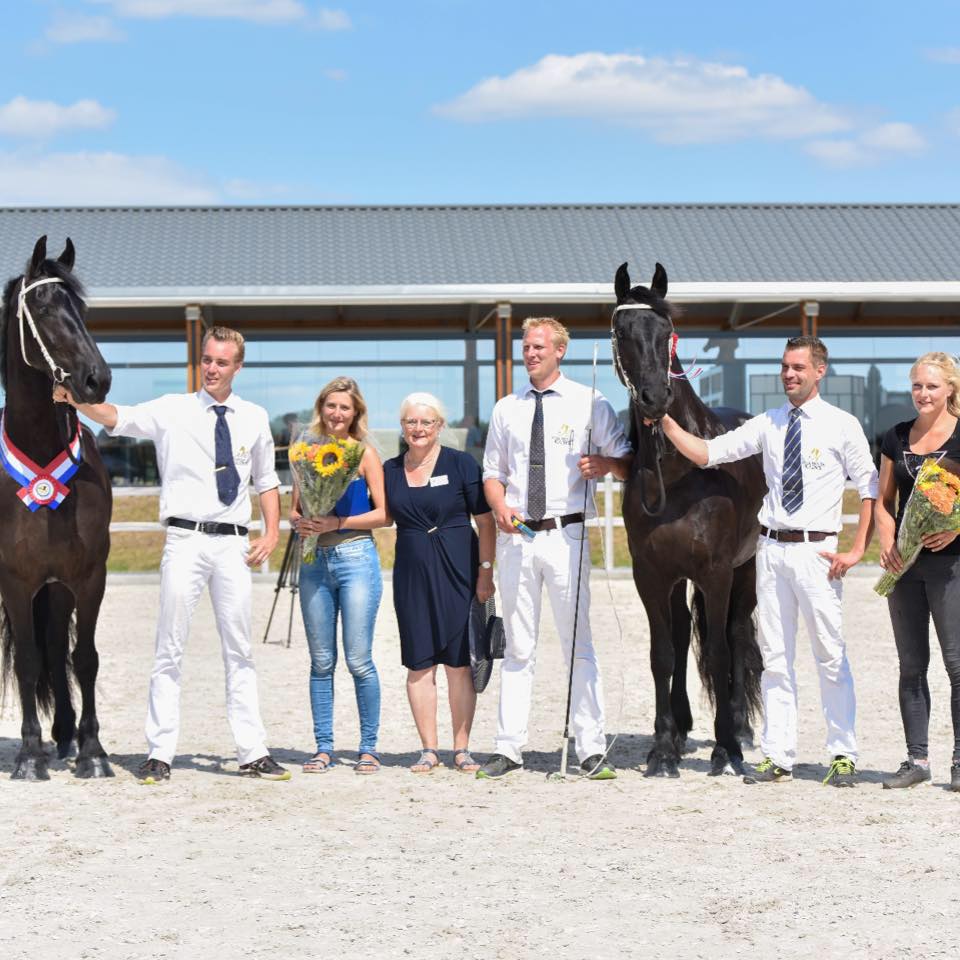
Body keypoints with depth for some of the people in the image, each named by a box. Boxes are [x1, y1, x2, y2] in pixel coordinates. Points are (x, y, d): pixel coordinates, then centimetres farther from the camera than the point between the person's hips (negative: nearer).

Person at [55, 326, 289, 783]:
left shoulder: (255, 418, 9)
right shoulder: (172, 410, -1)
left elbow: (267, 481, 18)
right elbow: (118, 419, -16)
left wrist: (272, 533, 6)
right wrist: (77, 400, -35)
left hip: (234, 544, 3)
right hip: (186, 540, -3)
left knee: (239, 651, 8)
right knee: (169, 649, -1)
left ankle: (253, 754, 13)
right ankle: (159, 754, 3)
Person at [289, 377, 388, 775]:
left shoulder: (364, 454, 2)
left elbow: (383, 513, -3)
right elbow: (294, 510, 13)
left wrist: (339, 522, -14)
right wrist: (300, 523, -9)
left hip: (356, 558, -4)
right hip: (314, 562, 4)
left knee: (358, 659, -5)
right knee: (321, 661, 6)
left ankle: (369, 747, 4)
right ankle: (323, 747, 11)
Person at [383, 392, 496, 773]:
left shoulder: (461, 464, -1)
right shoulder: (390, 470, 9)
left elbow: (486, 521, -1)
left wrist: (486, 571, -7)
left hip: (458, 573, -3)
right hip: (412, 575, 3)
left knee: (459, 663, -1)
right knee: (419, 663, 2)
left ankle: (462, 748, 5)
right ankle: (428, 749, 9)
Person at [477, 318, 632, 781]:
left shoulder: (590, 403, 3)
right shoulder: (506, 409, 12)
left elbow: (627, 464, 4)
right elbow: (492, 473, 16)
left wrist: (605, 463, -18)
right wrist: (500, 507, -4)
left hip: (566, 534, -3)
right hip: (515, 535, 3)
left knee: (578, 644, -2)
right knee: (518, 648, 6)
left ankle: (592, 750, 0)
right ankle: (508, 749, 9)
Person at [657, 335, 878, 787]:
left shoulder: (842, 425, -1)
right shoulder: (768, 424, 9)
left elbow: (870, 489, 0)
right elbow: (707, 453, 6)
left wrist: (856, 551, -7)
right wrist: (666, 424, -8)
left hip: (816, 550, -4)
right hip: (772, 547, 4)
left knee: (831, 655, -1)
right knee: (775, 657, 6)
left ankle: (843, 756, 7)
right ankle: (777, 757, 11)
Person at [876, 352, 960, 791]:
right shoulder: (896, 437, 10)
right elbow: (884, 500, 13)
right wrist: (887, 544, -3)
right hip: (904, 560, 5)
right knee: (911, 665, 8)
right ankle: (917, 759, 15)